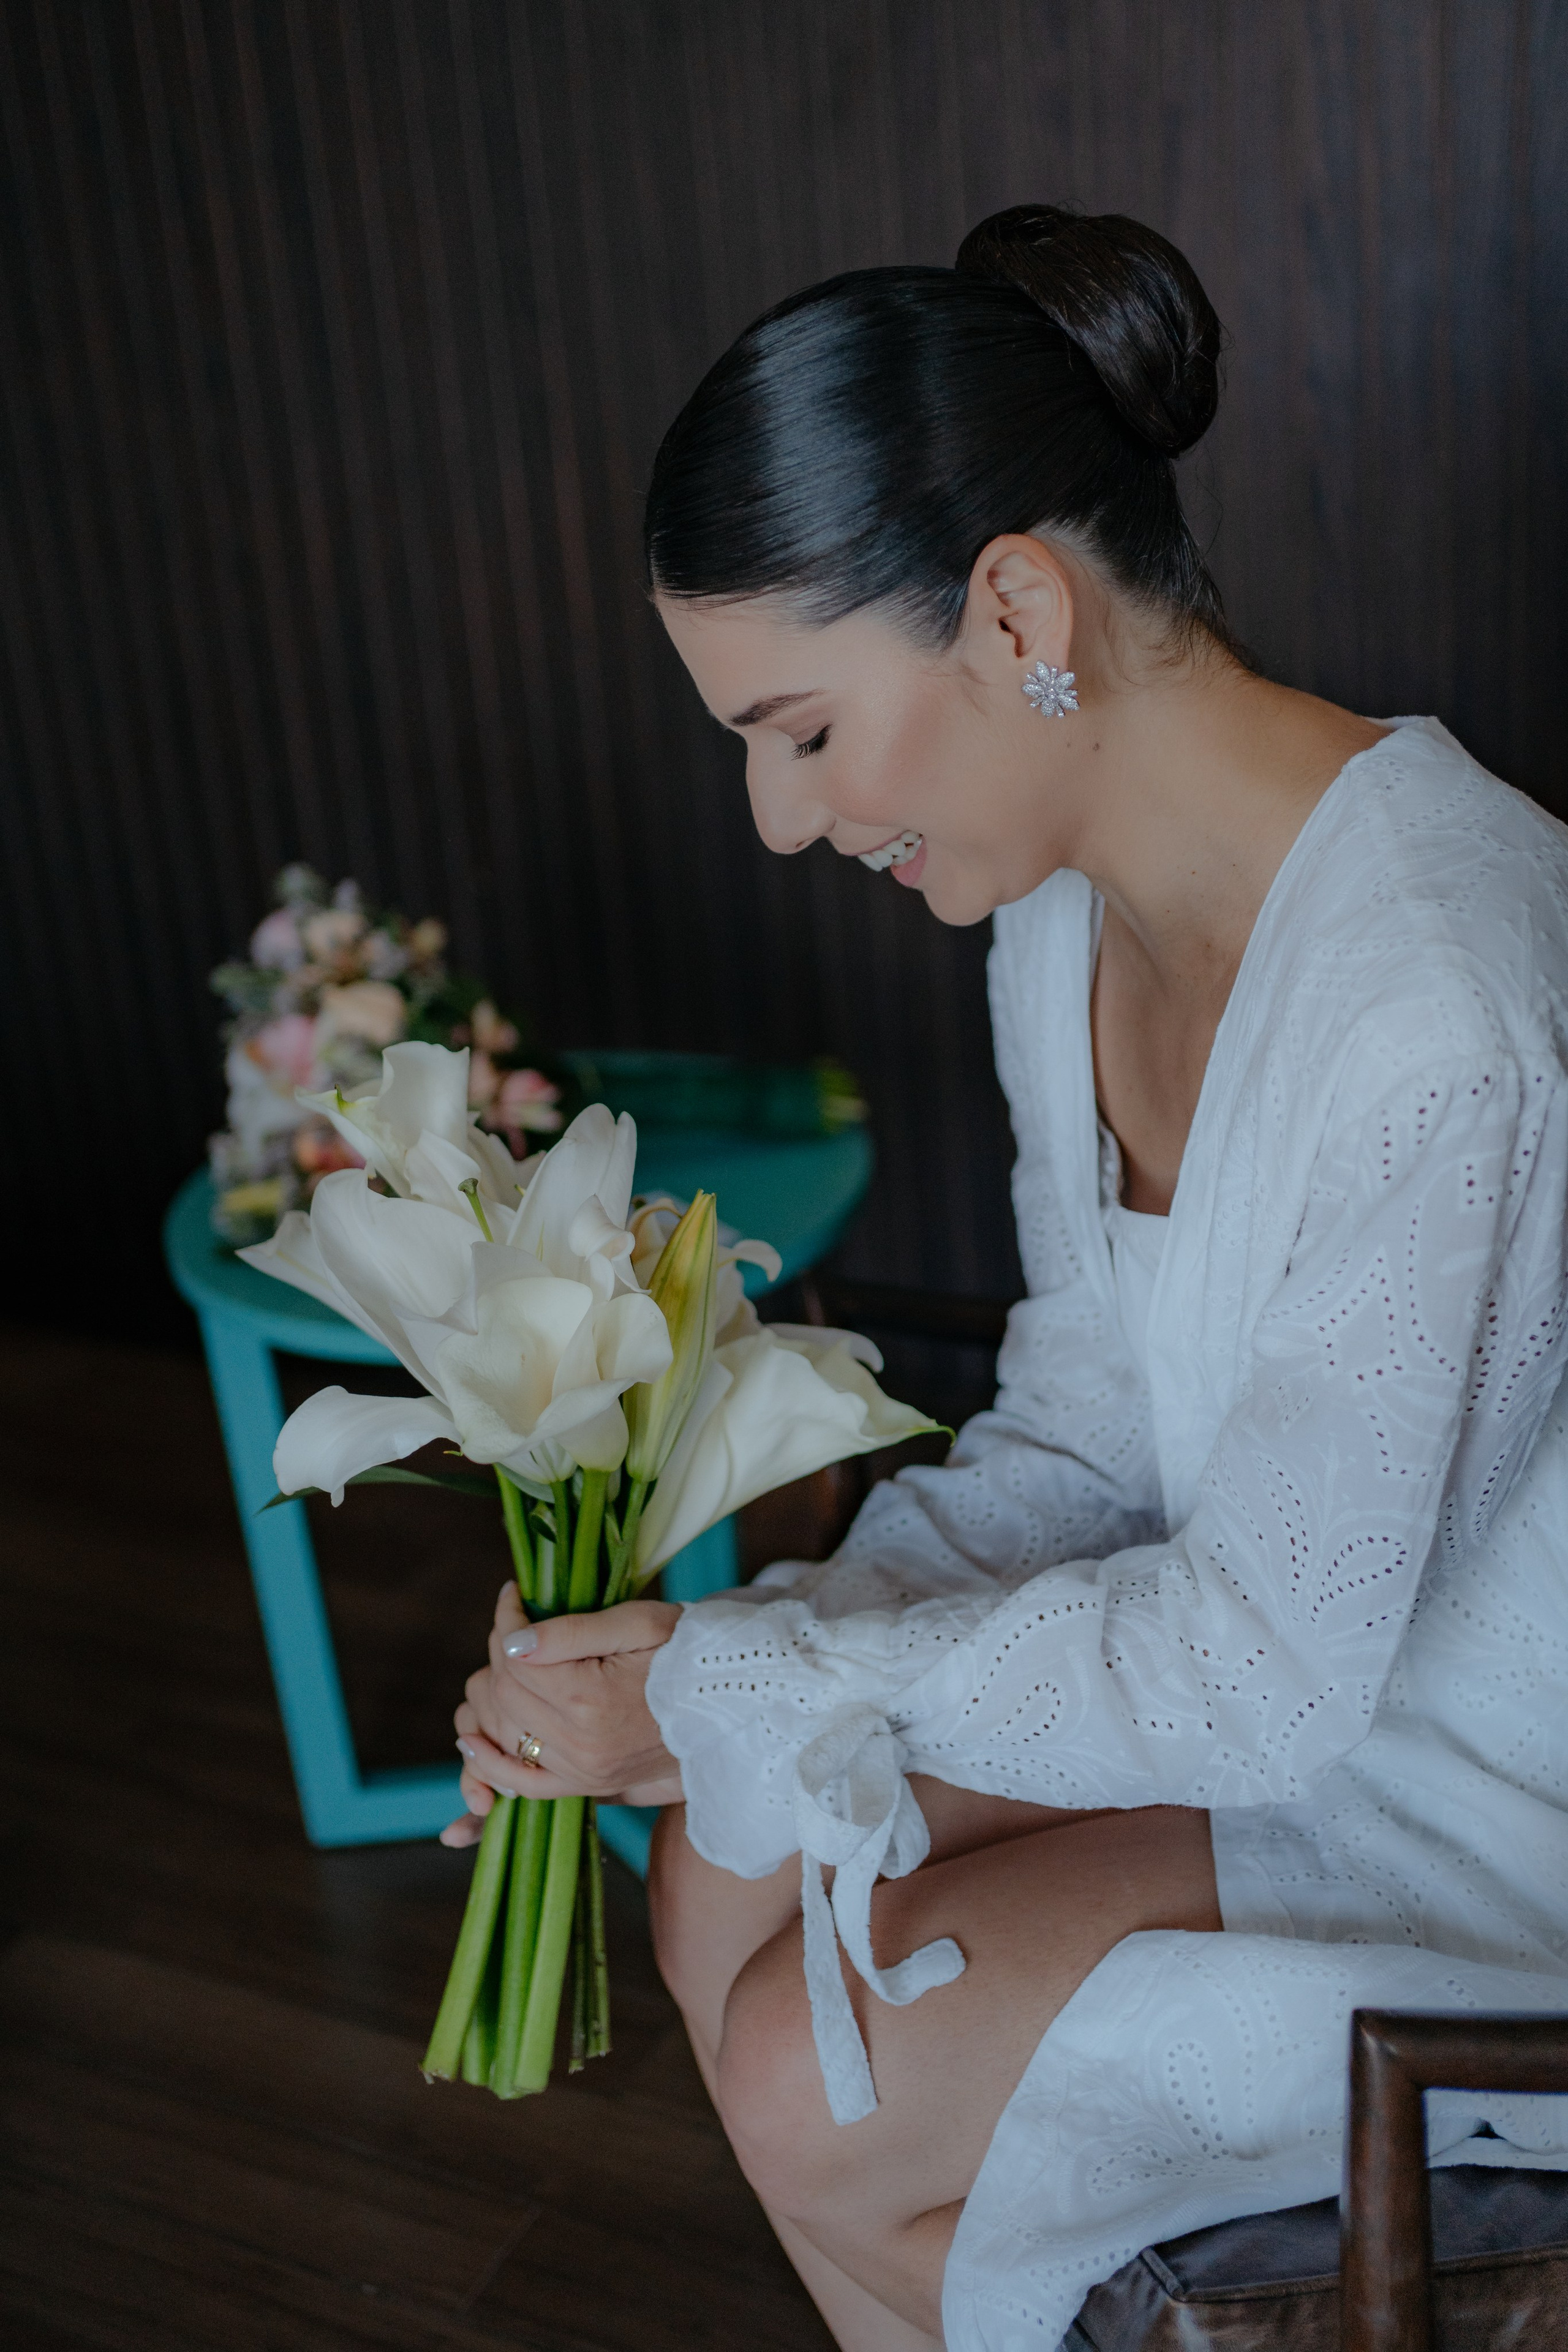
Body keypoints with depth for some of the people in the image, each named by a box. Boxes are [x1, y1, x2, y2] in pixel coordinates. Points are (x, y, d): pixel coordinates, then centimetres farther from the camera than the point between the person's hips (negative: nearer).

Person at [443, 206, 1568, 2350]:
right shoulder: (1069, 905, -5)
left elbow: (1267, 1667, -26)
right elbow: (1087, 1426, 2)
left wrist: (727, 1686, -19)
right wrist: (716, 1663, -10)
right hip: (1285, 1645, 8)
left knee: (824, 2095, -10)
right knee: (728, 1885, 1)